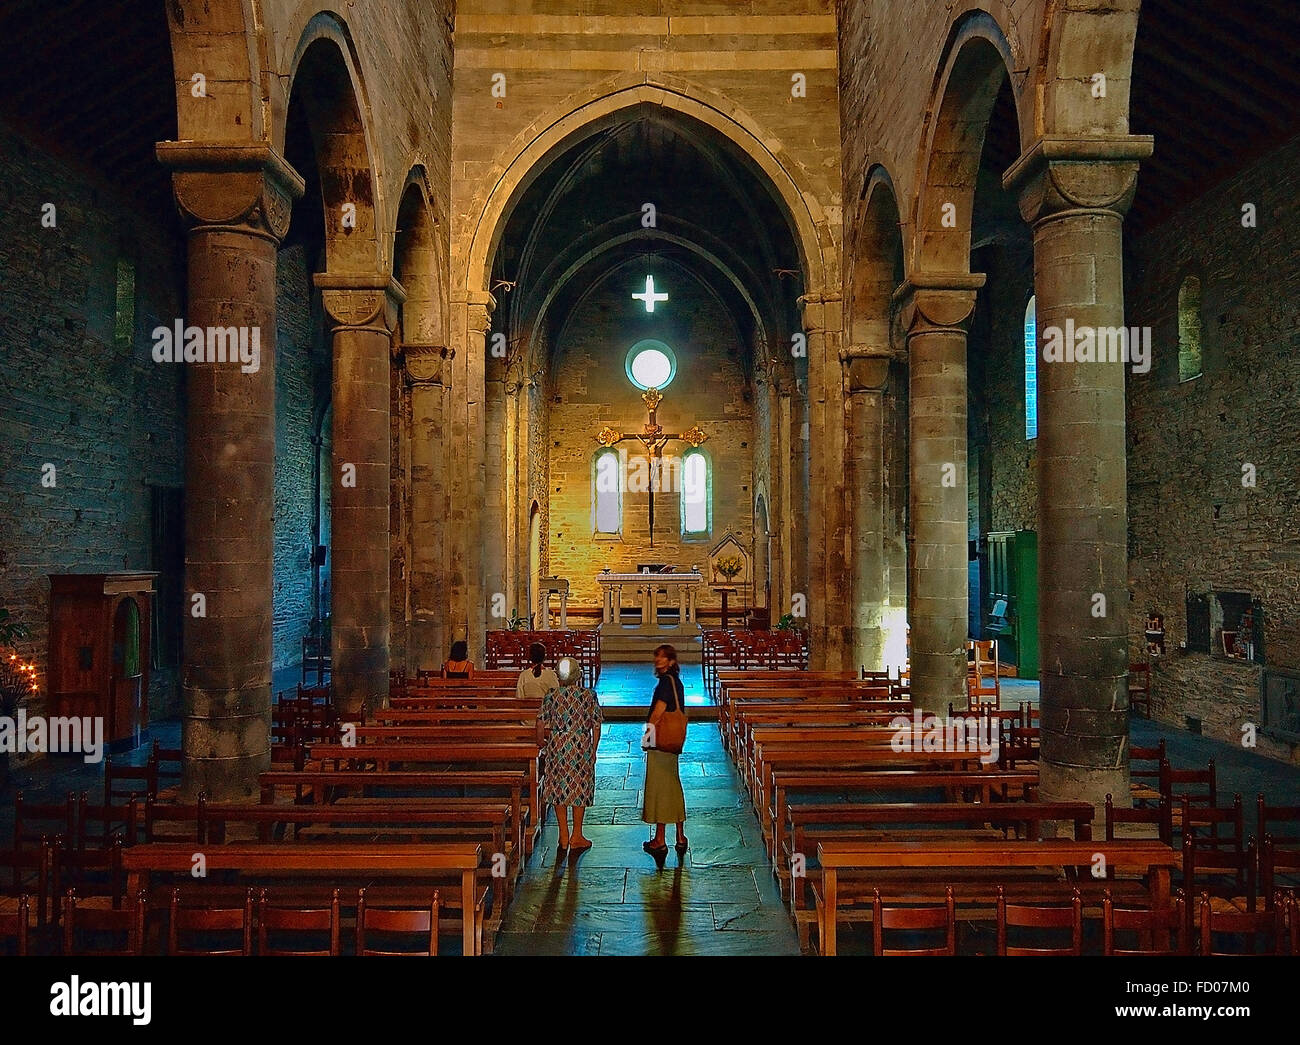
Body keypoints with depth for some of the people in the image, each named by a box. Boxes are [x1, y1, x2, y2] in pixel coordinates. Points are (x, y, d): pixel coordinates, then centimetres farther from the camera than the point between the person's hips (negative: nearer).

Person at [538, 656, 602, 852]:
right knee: (580, 788, 11)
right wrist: (593, 751, 7)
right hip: (582, 746, 0)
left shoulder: (551, 696, -6)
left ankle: (563, 837, 16)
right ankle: (577, 836, 16)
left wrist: (541, 743, 12)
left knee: (559, 788, 11)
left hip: (557, 746, 0)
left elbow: (541, 724, -5)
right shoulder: (589, 695, -6)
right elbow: (596, 726, -3)